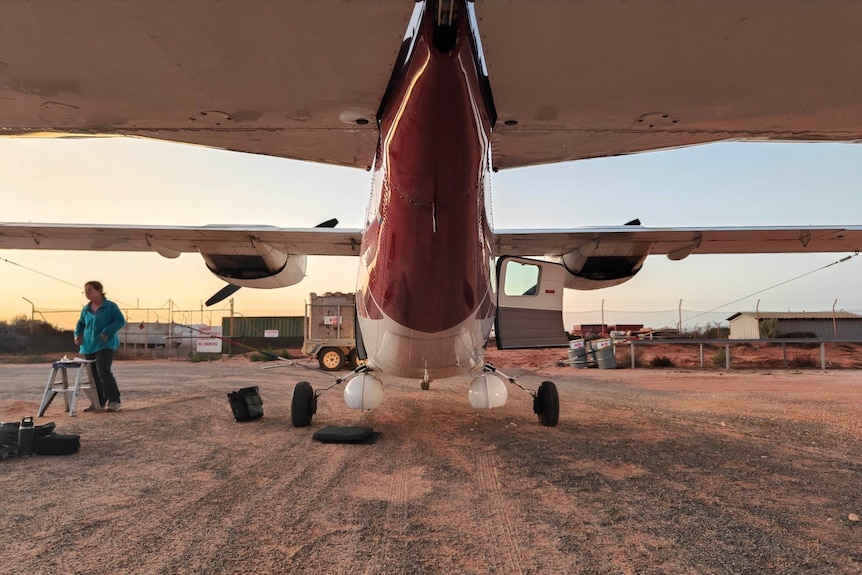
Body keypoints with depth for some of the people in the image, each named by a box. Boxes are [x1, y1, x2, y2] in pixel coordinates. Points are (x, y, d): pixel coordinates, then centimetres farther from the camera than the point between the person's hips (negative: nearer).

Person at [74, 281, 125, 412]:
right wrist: (78, 334, 7)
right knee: (94, 375, 8)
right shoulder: (86, 309, 12)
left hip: (105, 345, -6)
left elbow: (120, 321, -10)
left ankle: (114, 401, -7)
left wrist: (107, 332, -20)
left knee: (103, 372, -16)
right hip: (89, 346, 7)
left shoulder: (110, 306, -6)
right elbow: (80, 323, 25)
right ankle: (99, 402, 17)